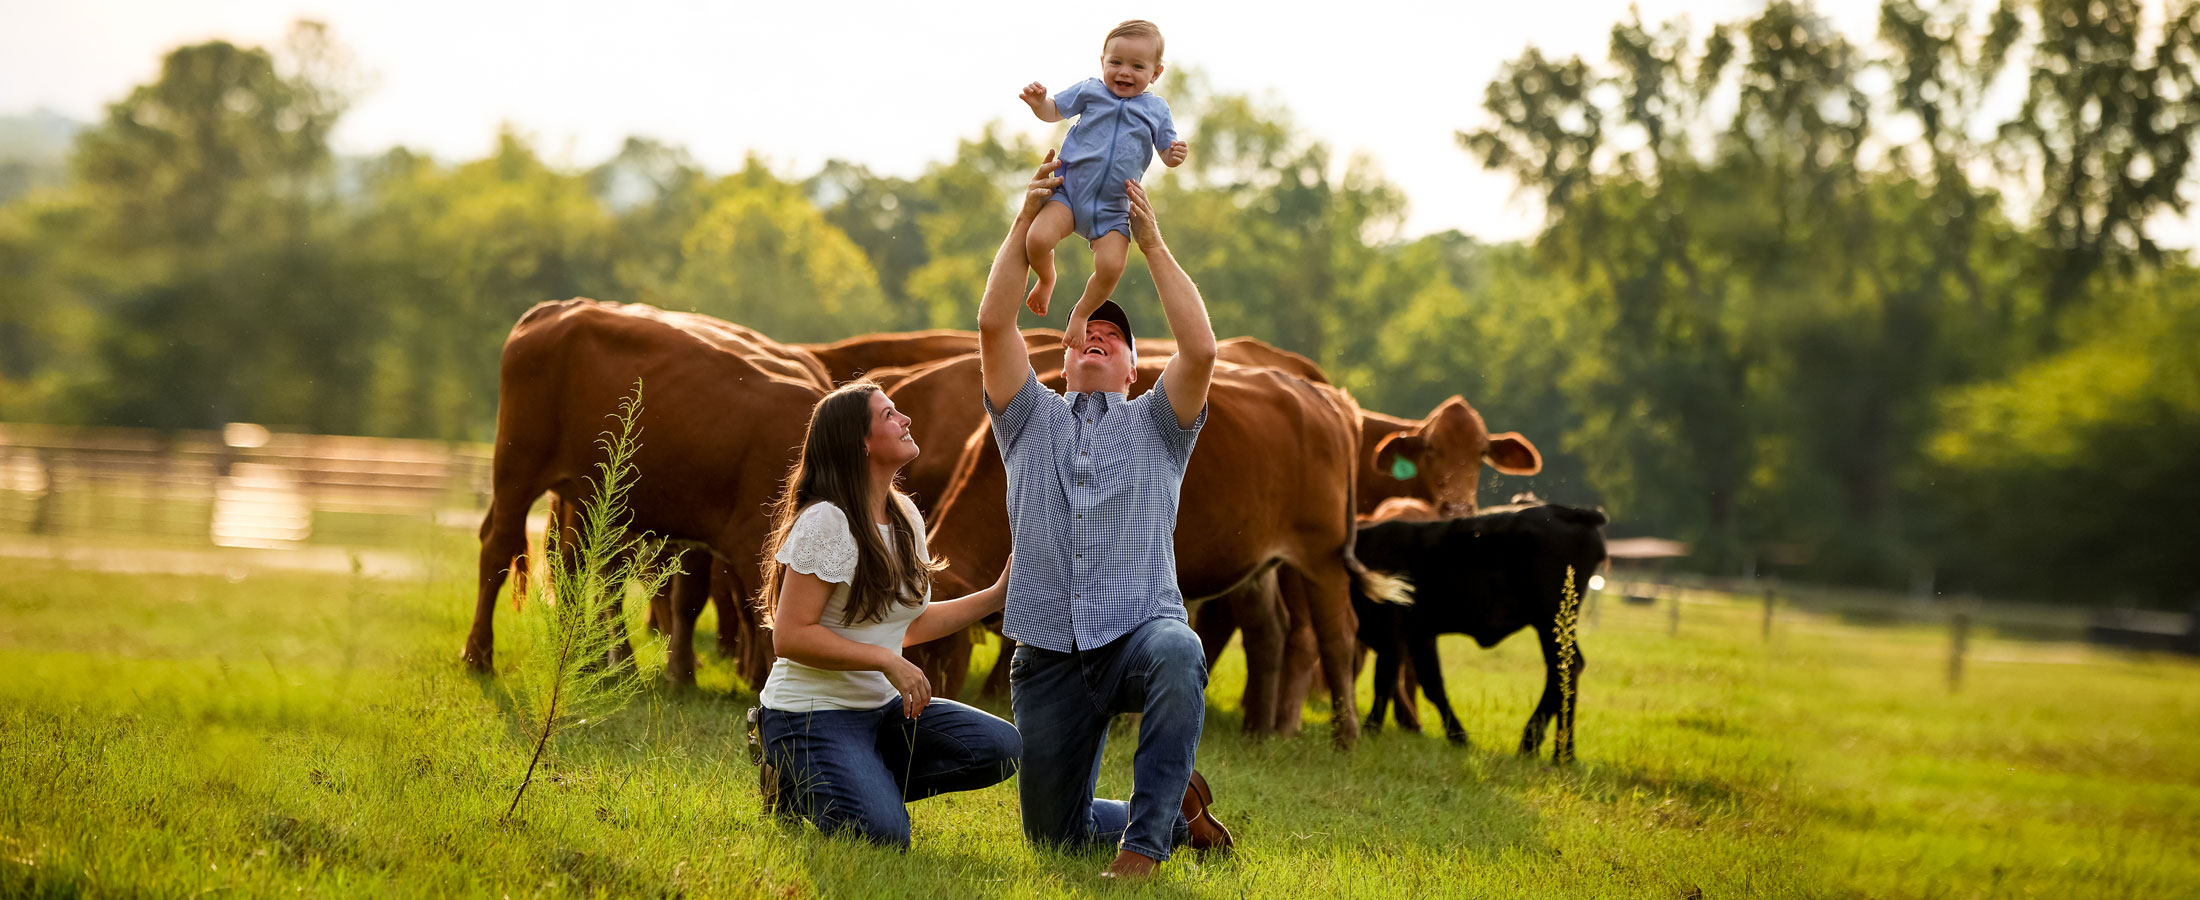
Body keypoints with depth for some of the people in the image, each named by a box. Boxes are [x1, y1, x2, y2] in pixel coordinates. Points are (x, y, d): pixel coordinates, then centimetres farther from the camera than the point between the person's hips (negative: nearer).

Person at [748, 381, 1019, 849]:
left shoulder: (905, 517, 9)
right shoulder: (825, 523, -17)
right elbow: (791, 636, -20)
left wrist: (996, 596, 12)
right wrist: (887, 661, -24)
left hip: (882, 707, 8)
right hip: (814, 716, -8)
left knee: (1003, 748, -11)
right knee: (882, 835, -28)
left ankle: (862, 787, 1)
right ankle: (795, 787, 2)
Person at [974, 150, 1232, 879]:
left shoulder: (1156, 425, 14)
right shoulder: (1031, 421, 17)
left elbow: (1200, 351, -6)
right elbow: (994, 327, 1)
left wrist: (1153, 244, -4)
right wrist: (1026, 222, -4)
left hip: (1138, 629, -2)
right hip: (1049, 656, 3)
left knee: (1177, 654, -41)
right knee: (1053, 834, 3)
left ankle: (1148, 834, -29)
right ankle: (1181, 812, 31)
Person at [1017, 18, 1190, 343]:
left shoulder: (1156, 109, 6)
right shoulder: (1090, 90, 4)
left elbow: (1166, 153, 12)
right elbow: (1054, 111, 12)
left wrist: (1176, 154, -12)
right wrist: (1038, 102, -11)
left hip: (1112, 209, 0)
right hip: (1069, 191, 0)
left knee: (1111, 268, -19)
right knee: (1037, 239, -24)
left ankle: (1081, 313, 12)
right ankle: (1046, 278, 12)